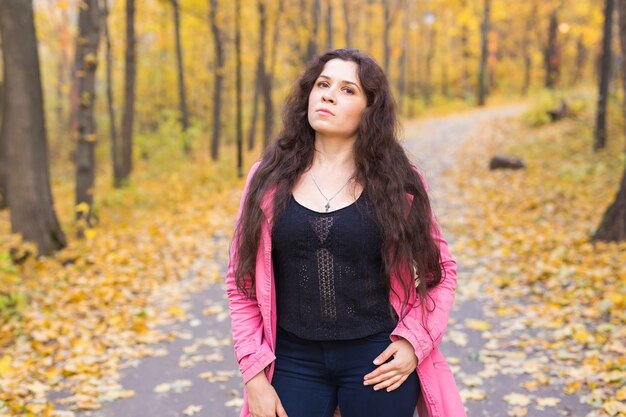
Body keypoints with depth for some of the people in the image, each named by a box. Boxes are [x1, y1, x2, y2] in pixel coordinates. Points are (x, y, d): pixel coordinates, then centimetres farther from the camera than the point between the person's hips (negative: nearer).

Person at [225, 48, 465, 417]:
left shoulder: (397, 181, -3)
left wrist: (415, 342, -6)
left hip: (378, 361, 0)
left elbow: (441, 269, 7)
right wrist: (254, 372, -3)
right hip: (295, 362, 1)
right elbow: (243, 280, 2)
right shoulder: (270, 178, -1)